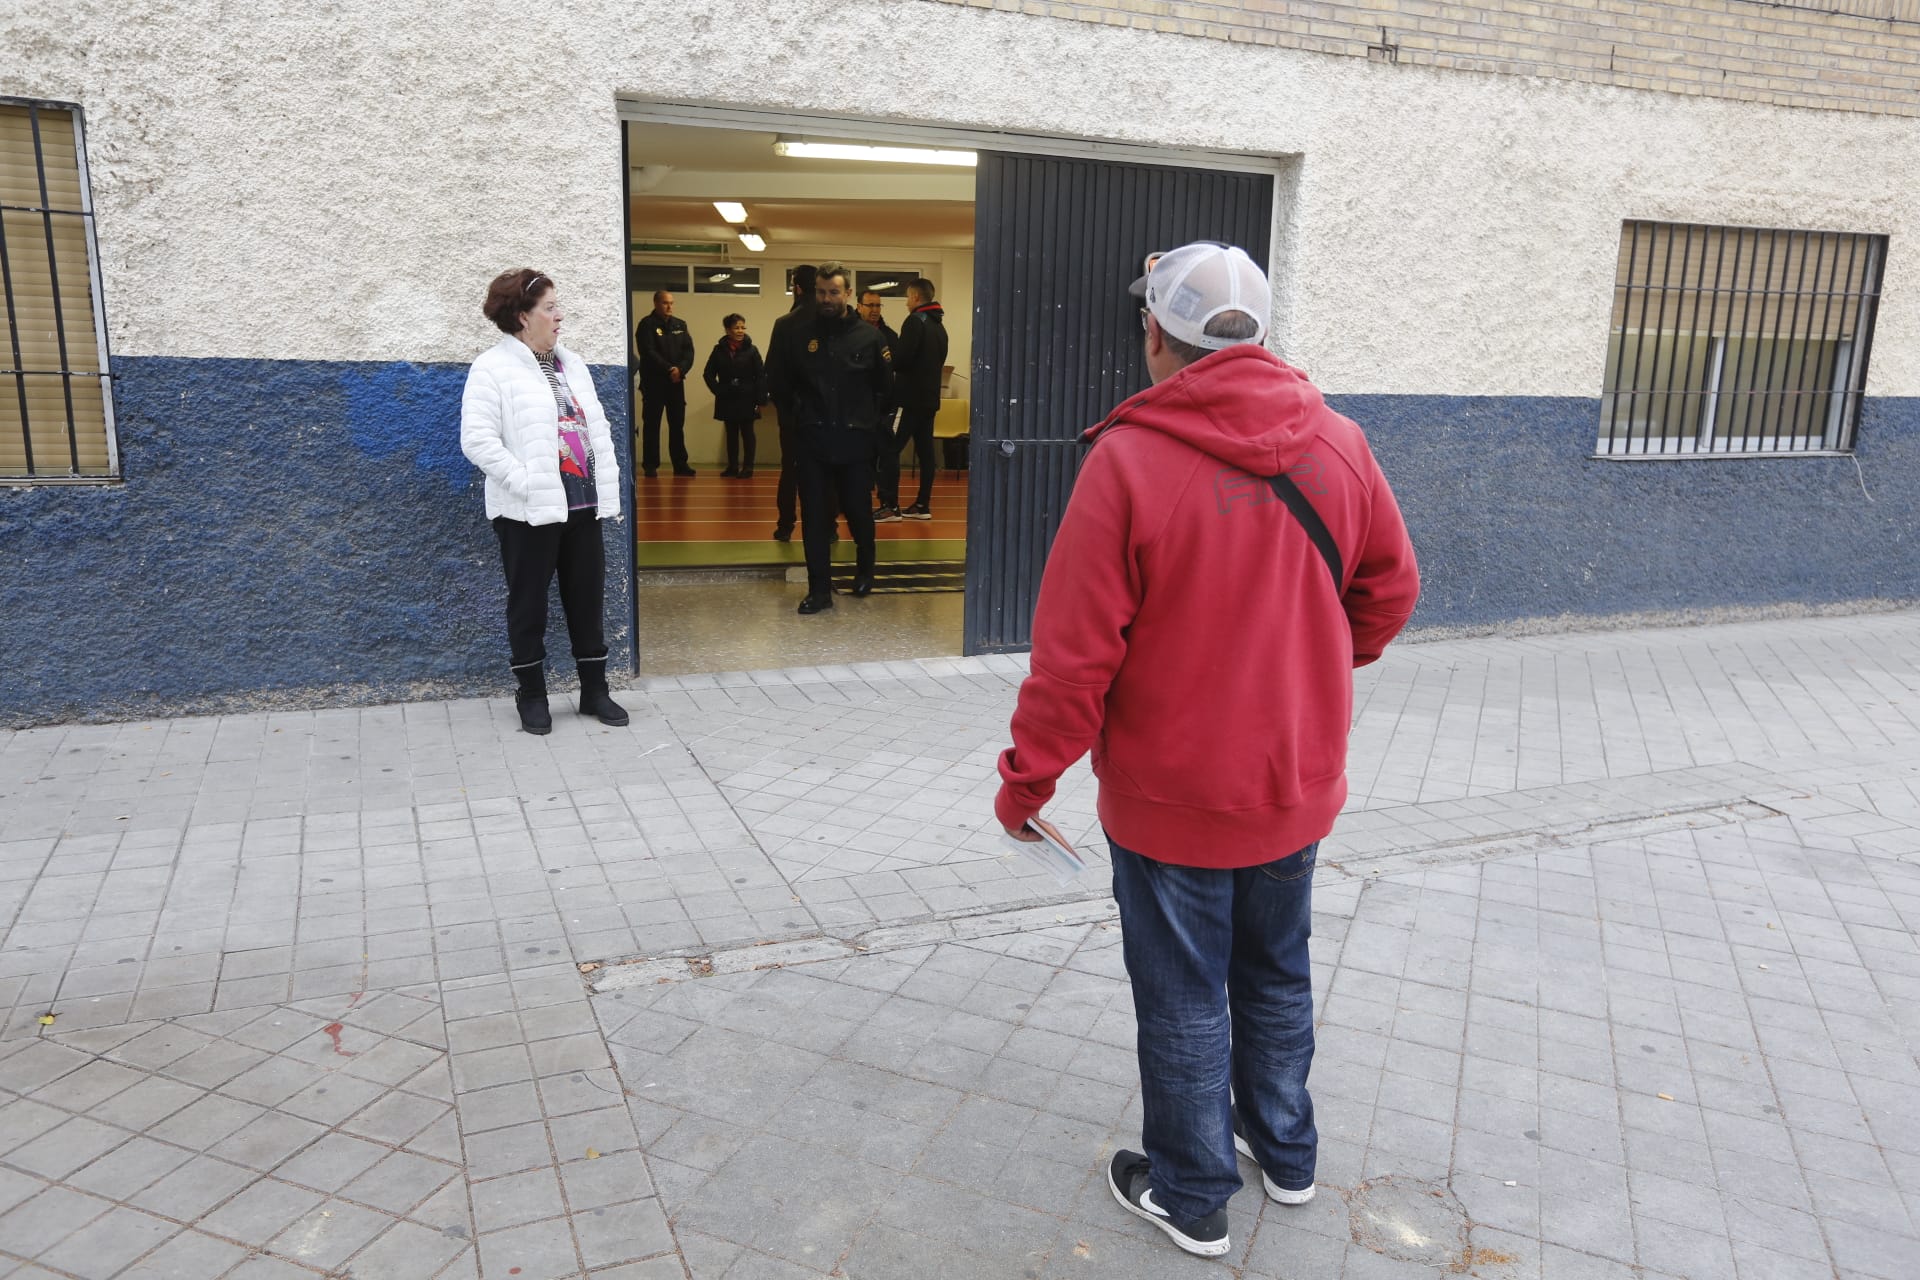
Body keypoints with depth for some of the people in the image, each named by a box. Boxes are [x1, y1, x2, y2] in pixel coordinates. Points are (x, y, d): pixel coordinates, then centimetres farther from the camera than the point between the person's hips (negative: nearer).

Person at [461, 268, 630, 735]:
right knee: (529, 605, 6)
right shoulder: (492, 368, -7)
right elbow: (478, 439, -14)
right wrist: (525, 482, -18)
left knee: (588, 599, 10)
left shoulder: (571, 364, 14)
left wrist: (607, 492, 7)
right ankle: (532, 695, 18)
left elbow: (597, 430, 14)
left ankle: (594, 690, 22)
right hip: (530, 510, -6)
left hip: (582, 504, 6)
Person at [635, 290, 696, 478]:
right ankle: (650, 465, 4)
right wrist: (669, 369, -20)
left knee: (677, 424, 6)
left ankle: (680, 464, 11)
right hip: (653, 382, -4)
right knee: (651, 425, 0)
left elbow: (689, 350, 3)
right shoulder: (647, 325, -3)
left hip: (676, 382, 4)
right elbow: (649, 352, -13)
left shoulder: (680, 325, 11)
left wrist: (681, 369, -14)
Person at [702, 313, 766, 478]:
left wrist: (760, 400, -12)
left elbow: (761, 376, -7)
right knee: (731, 434, 10)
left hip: (747, 400, -3)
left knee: (747, 433, 2)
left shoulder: (751, 350, -5)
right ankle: (732, 466, 17)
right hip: (727, 401, 3)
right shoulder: (719, 350, 1)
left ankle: (747, 467, 7)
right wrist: (718, 390, -5)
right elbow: (708, 373, 7)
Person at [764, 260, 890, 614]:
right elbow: (777, 381, 9)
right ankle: (819, 590, 8)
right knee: (814, 517, 1)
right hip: (812, 439, 0)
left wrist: (869, 419, 4)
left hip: (855, 440, 0)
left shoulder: (868, 335, -1)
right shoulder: (796, 332, 0)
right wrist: (795, 414, 7)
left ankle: (865, 571, 37)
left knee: (858, 511, 11)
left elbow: (884, 386, 8)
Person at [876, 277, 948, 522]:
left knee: (889, 448, -6)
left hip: (910, 397, -9)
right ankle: (923, 505, 12)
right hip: (929, 397, 9)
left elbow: (900, 359, -18)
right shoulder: (939, 325, 15)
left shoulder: (915, 321, -11)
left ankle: (890, 506, -9)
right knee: (925, 450, 10)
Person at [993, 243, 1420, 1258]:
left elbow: (1075, 653, -20)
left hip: (1172, 799, -5)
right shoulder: (1337, 444, -5)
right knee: (1276, 975, 24)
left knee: (1185, 1001, 13)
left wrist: (1024, 783, -7)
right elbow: (1390, 589, 7)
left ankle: (1191, 1197, 31)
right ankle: (1286, 1155, 44)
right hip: (1299, 785, 5)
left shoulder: (1128, 459, -21)